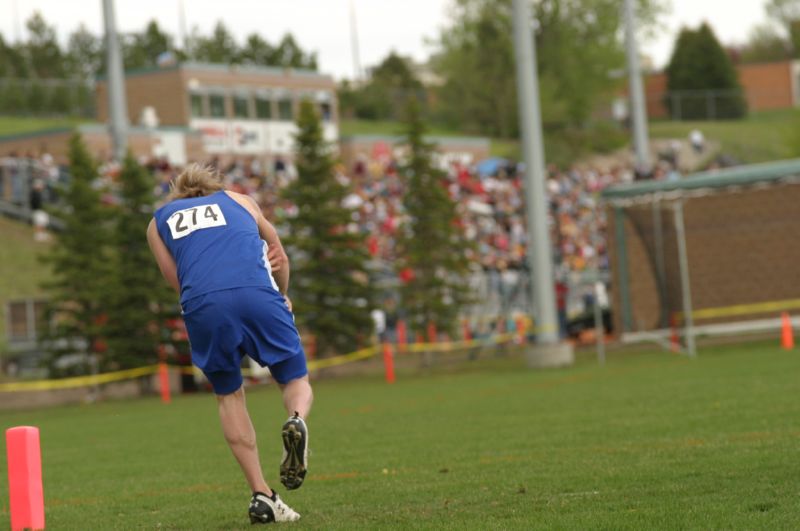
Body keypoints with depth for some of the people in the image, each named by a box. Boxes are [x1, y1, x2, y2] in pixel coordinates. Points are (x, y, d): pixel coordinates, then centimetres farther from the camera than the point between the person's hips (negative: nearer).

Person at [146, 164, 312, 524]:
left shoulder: (158, 222, 30)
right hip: (257, 295, 0)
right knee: (296, 381, 15)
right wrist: (281, 296, 58)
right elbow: (281, 257, 39)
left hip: (202, 307, 0)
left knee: (229, 396, 18)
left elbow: (177, 280, 17)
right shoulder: (240, 201, 32)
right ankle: (297, 421, -21)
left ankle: (261, 495, 9)